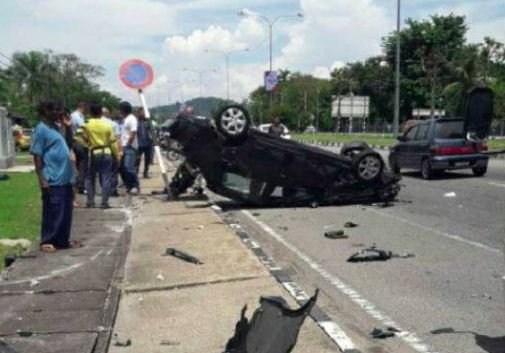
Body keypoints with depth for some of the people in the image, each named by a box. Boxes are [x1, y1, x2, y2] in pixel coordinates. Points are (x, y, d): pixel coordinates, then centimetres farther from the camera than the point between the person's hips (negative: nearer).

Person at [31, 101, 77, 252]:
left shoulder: (55, 126, 15)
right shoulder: (41, 129, -11)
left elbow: (64, 146, 27)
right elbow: (37, 156, -14)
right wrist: (42, 180, -18)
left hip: (65, 178, 9)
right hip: (53, 180, -9)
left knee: (66, 211, 13)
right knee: (53, 211, -2)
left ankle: (63, 240, 23)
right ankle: (47, 241, 10)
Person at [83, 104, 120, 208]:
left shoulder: (87, 125, -3)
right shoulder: (107, 125, -3)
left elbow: (85, 139, 0)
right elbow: (113, 142, 0)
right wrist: (117, 156, 7)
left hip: (94, 153, 0)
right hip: (106, 153, 0)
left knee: (90, 179, 11)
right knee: (105, 179, 3)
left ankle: (90, 202, 11)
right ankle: (104, 202, 1)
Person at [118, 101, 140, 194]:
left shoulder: (131, 119, -10)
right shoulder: (124, 119, 18)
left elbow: (133, 134, -17)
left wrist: (126, 145, -16)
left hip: (130, 147, -10)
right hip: (124, 147, 10)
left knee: (129, 167, -17)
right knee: (122, 167, 9)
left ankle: (136, 186, -9)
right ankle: (129, 186, 17)